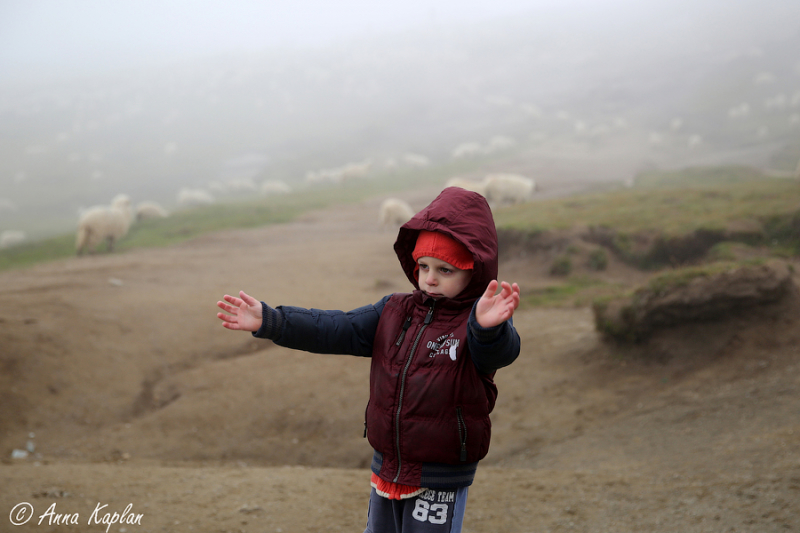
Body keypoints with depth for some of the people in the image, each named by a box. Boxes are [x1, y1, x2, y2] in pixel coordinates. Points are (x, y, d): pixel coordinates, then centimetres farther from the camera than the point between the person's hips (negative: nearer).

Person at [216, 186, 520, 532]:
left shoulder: (476, 326, -14)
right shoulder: (394, 312, 3)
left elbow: (500, 351, -36)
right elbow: (334, 330, -3)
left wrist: (488, 325, -61)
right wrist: (269, 322, -16)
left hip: (441, 480, -5)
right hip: (387, 469, 6)